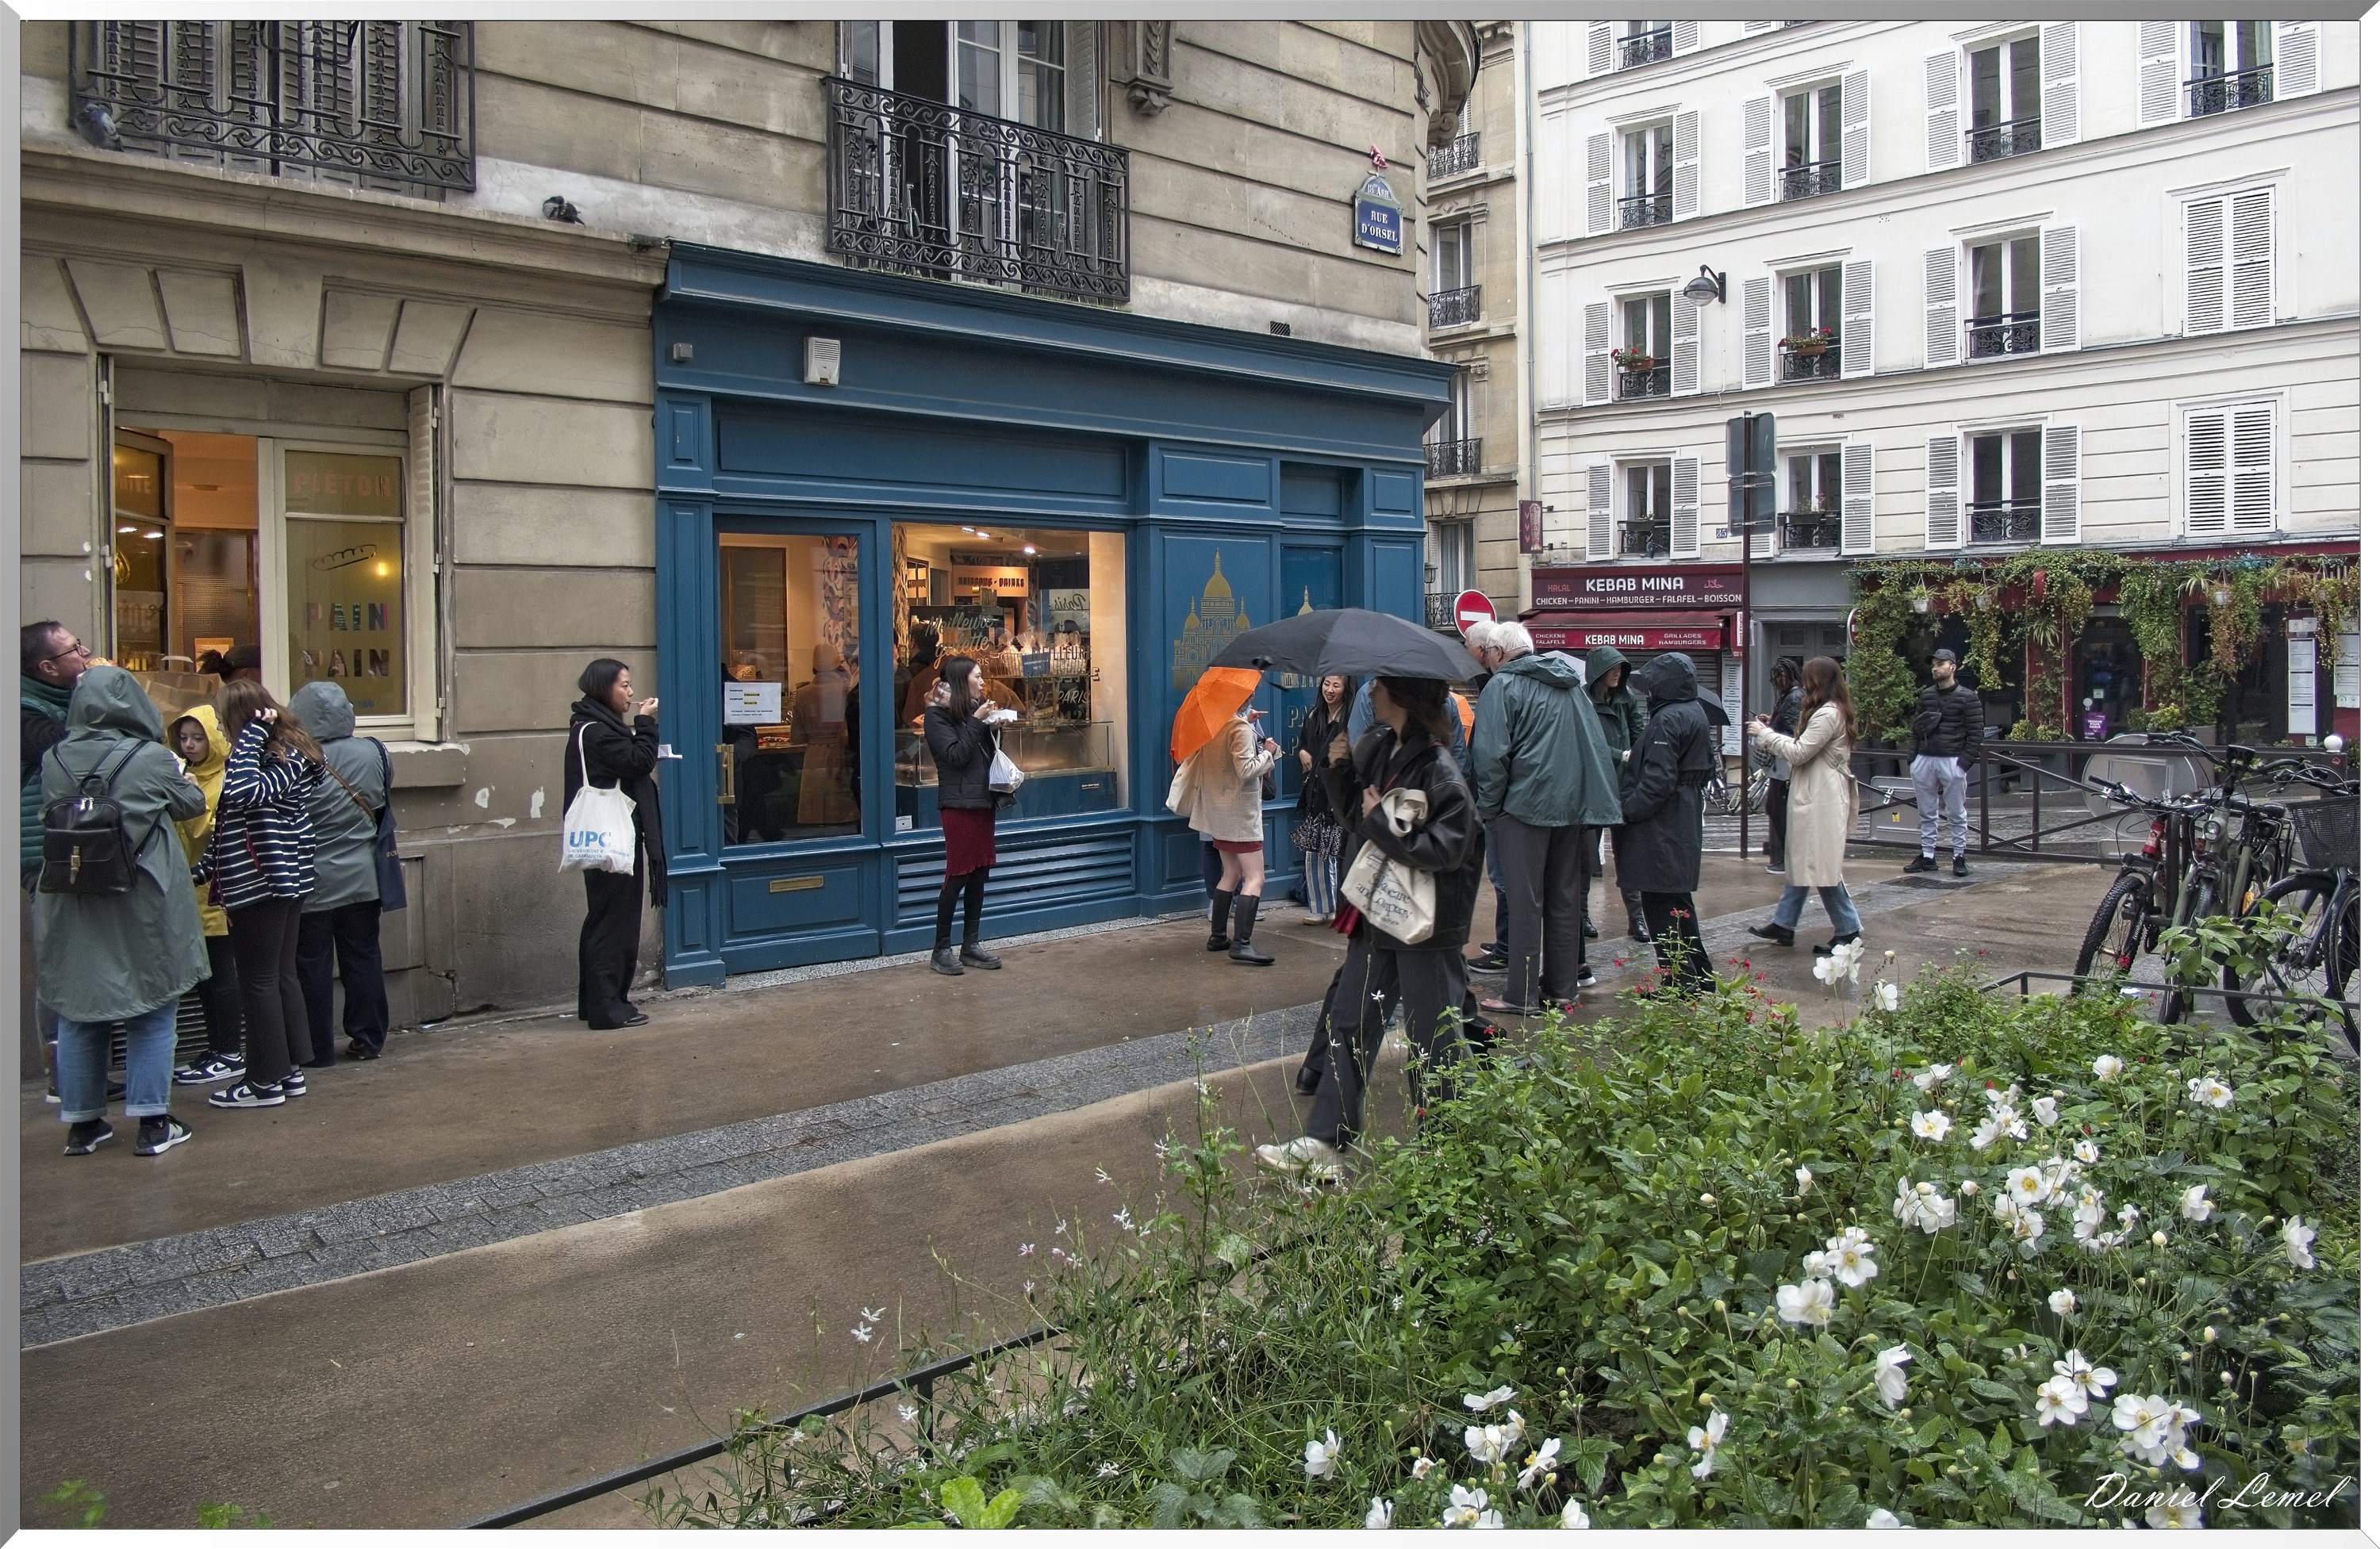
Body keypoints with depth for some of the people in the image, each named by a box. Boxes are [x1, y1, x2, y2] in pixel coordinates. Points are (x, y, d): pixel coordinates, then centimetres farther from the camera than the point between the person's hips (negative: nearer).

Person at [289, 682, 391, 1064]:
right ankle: (368, 1039, 18)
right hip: (361, 878, 4)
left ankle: (317, 1049, 12)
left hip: (313, 884, -4)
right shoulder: (373, 752, -5)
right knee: (363, 958, 13)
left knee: (313, 965, 6)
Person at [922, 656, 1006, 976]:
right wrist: (977, 722, -16)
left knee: (979, 876, 8)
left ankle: (971, 945, 15)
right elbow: (956, 755, -16)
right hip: (959, 803, -7)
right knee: (957, 876, -6)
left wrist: (991, 724, 2)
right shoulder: (937, 715, -7)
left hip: (983, 800, 7)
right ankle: (941, 950, 1)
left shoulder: (974, 709, 12)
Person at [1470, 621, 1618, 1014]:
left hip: (1525, 805, -6)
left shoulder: (1502, 686, -7)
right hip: (1573, 806, 6)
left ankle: (1522, 994, 0)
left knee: (1525, 901, -3)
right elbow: (1597, 748, 17)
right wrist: (1586, 798, 19)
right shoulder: (1572, 685, 15)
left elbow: (1491, 755, -14)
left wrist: (1488, 809, -5)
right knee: (1565, 898, 12)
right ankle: (1562, 986, 18)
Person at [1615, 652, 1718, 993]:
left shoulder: (1668, 720, -18)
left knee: (1661, 904, -4)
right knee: (1678, 901, 18)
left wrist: (1626, 810, -18)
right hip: (1685, 821, 10)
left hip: (1661, 829, -10)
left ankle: (1680, 982, -1)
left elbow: (1658, 780, -24)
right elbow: (1707, 768, 20)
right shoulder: (1696, 714, 13)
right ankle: (1699, 976, 25)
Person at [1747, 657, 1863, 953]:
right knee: (1799, 862, 14)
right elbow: (1803, 748, 16)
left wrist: (1765, 734, -9)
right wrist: (1770, 734, 11)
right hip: (1812, 797, 11)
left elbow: (1799, 753, -19)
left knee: (1821, 867, -5)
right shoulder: (1832, 711, 15)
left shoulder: (1828, 715, -18)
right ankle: (1784, 924, 20)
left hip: (1822, 802, -11)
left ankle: (1848, 930, 4)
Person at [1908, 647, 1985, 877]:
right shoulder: (1925, 695, 12)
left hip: (1952, 761, -5)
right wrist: (1921, 723, -1)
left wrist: (1966, 761, -12)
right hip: (1925, 760, 5)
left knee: (1957, 814, 2)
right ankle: (1926, 856, 16)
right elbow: (1913, 724, 21)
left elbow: (1976, 733, -6)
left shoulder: (1968, 697, -3)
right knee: (1927, 813, 9)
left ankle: (1959, 857, 9)